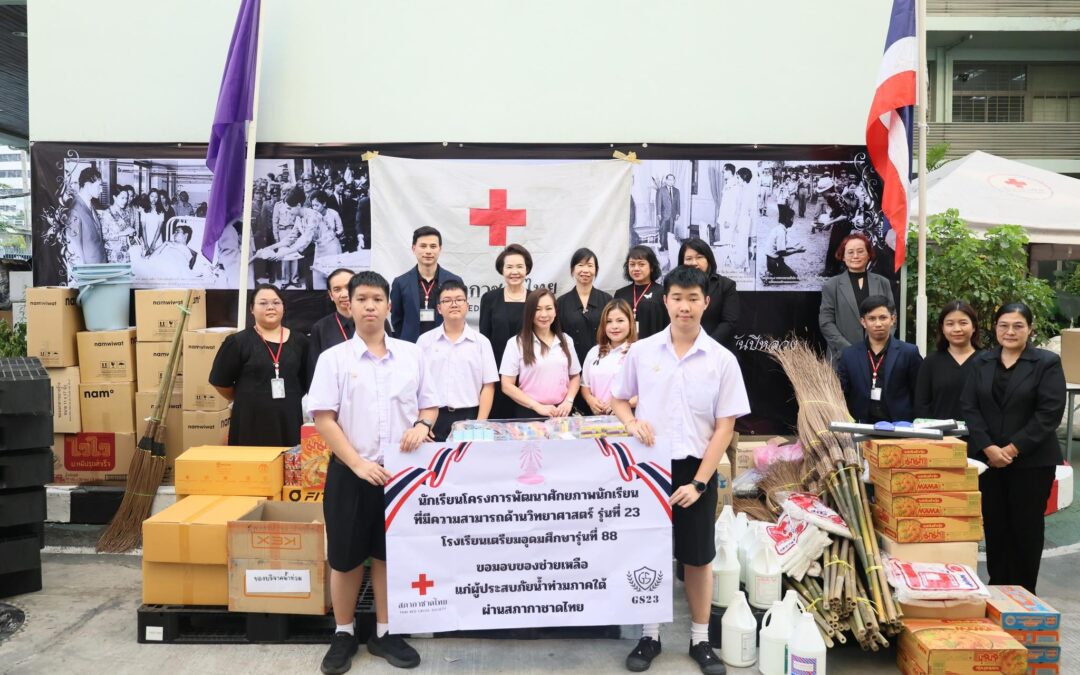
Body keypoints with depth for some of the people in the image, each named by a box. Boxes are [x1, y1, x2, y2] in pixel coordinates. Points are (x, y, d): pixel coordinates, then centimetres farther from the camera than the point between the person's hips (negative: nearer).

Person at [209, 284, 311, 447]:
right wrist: (247, 400, 12)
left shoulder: (299, 341, 9)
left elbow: (308, 382, 15)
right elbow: (220, 382, 5)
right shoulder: (238, 342, 0)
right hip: (252, 423, -2)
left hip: (291, 421, 3)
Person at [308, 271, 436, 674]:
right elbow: (322, 418, -7)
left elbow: (430, 405, 12)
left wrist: (422, 425, -11)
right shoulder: (334, 358, -2)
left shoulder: (412, 354, 5)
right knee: (346, 557, 8)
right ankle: (344, 633, 27)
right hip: (350, 472, -2)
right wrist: (358, 463, -15)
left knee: (390, 553, 12)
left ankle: (384, 633, 27)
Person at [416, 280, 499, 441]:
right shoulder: (424, 341, 5)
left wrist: (480, 425, -6)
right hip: (434, 418, 0)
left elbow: (488, 386, 2)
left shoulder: (481, 342, 4)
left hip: (469, 418, 0)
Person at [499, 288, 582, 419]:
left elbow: (575, 377, 14)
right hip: (528, 413, -3)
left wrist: (568, 401, -4)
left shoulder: (566, 341, 8)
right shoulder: (516, 343, -3)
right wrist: (538, 407, -13)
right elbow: (507, 385, -6)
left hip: (561, 412, 3)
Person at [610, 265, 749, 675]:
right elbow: (618, 400, 11)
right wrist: (632, 422, -12)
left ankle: (700, 639, 27)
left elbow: (725, 427, -4)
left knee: (698, 557, 10)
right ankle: (650, 634, 27)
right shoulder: (642, 351, -1)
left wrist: (699, 482, -10)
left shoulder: (722, 360, -5)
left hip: (696, 468, -1)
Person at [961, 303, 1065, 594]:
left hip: (1032, 461, -3)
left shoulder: (1047, 362, -2)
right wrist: (988, 447, -11)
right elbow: (969, 407, 1)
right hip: (988, 458, 3)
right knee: (994, 525, 7)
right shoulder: (981, 362, 8)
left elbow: (1050, 412, -10)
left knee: (1026, 526, 5)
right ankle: (997, 589, 19)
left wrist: (1014, 448, -15)